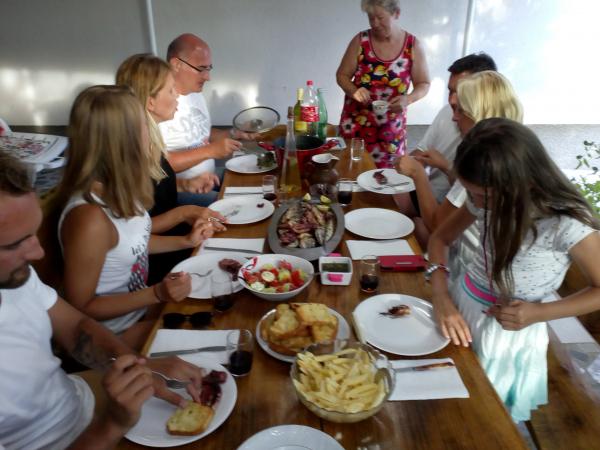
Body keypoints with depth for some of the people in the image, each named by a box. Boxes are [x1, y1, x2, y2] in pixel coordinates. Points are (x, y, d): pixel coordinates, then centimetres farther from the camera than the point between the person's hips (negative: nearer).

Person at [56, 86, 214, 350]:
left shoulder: (118, 189, -9)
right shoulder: (89, 218, -33)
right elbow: (80, 308, -22)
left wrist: (187, 241, 5)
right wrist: (156, 294, -29)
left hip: (139, 307, 7)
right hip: (114, 334, -7)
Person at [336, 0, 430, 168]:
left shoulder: (413, 45, -5)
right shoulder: (360, 41, -5)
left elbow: (424, 84, 1)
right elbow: (342, 75, 2)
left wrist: (408, 99, -20)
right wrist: (353, 91, -20)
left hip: (391, 126, 0)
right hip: (356, 121, 0)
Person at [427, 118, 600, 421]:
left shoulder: (568, 225, -26)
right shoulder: (486, 197, -10)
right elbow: (440, 238, 0)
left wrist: (538, 313, -25)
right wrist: (441, 296, -16)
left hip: (510, 331, -4)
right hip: (462, 303, 4)